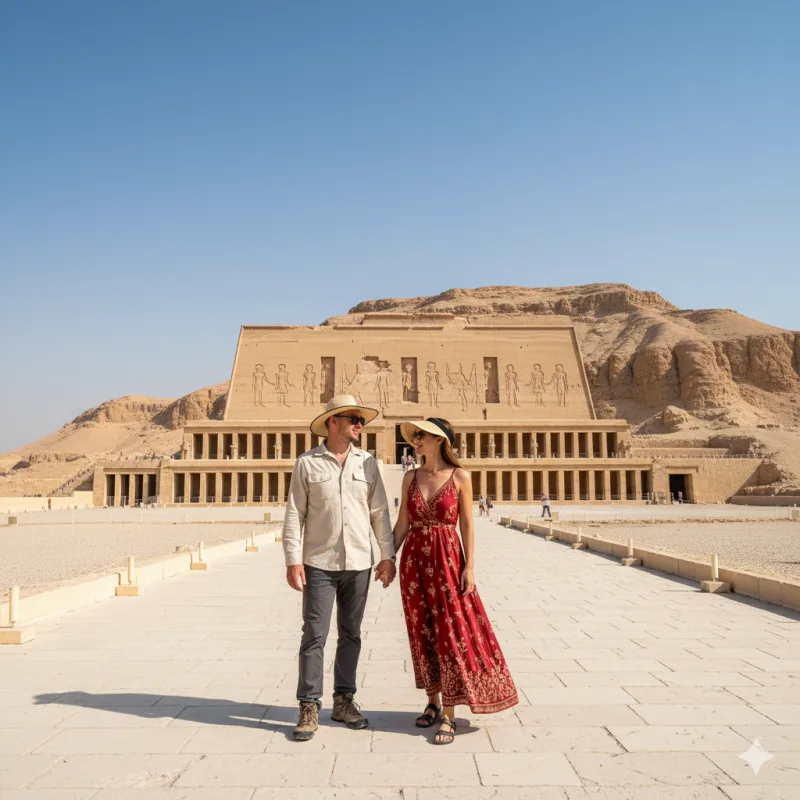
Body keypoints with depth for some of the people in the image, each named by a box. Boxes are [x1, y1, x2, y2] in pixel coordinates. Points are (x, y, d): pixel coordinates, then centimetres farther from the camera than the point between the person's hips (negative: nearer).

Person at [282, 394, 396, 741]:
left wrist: (387, 555, 3)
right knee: (314, 636, -2)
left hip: (358, 564, 3)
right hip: (319, 563, -3)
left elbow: (380, 513, 8)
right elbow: (294, 515, -3)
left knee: (351, 635, 11)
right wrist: (293, 560, -9)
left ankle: (344, 700, 24)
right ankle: (309, 708, 8)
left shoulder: (367, 464, 7)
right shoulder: (307, 463, -1)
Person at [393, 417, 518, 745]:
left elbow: (467, 524, -3)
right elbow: (402, 524, 8)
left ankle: (449, 715, 4)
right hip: (414, 560, 4)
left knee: (452, 633, -3)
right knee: (422, 633, 10)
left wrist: (469, 567, -8)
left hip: (447, 559, -3)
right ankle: (433, 702, 24)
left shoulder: (459, 477, -3)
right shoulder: (411, 478, 5)